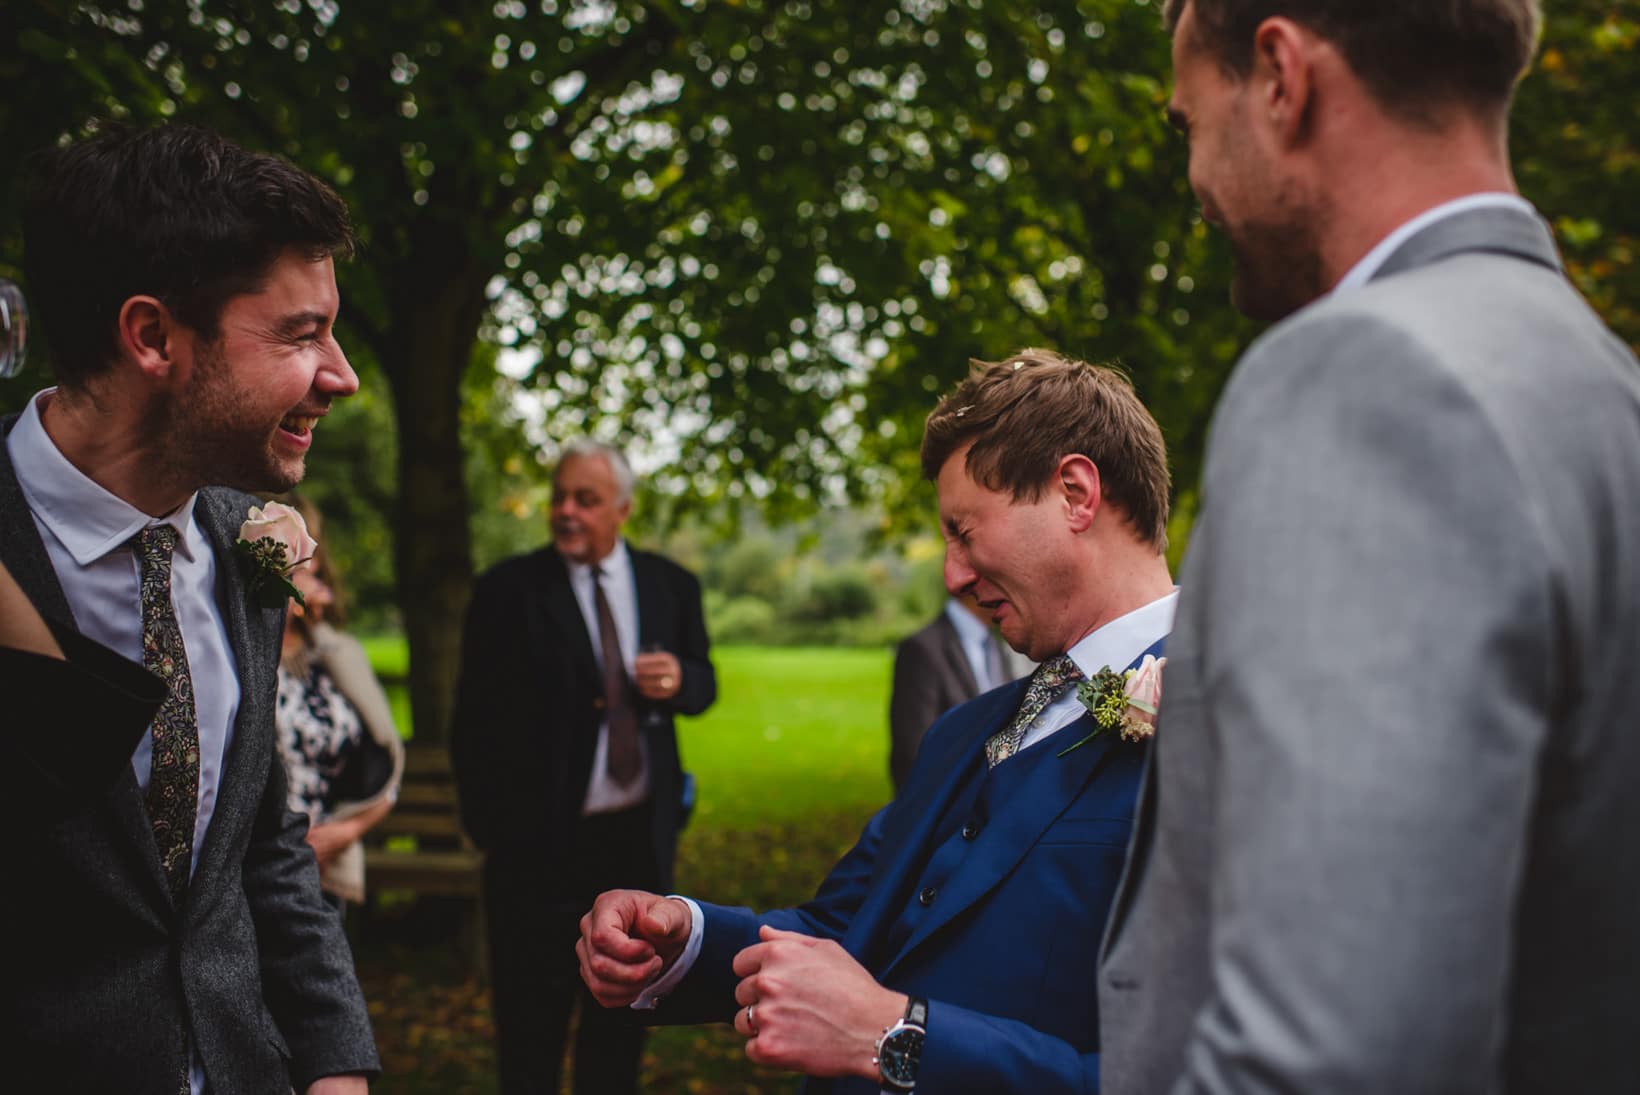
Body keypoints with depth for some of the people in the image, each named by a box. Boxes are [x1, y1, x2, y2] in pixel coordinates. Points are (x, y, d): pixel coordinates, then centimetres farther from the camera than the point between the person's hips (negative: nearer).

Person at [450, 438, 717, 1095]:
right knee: (532, 1023, 6)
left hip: (639, 836, 3)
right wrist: (486, 826, -8)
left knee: (622, 1014, 16)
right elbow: (475, 720, -4)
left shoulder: (670, 585, 5)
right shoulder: (507, 591, -5)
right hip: (539, 841, -3)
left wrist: (678, 679, -12)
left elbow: (703, 684, 12)